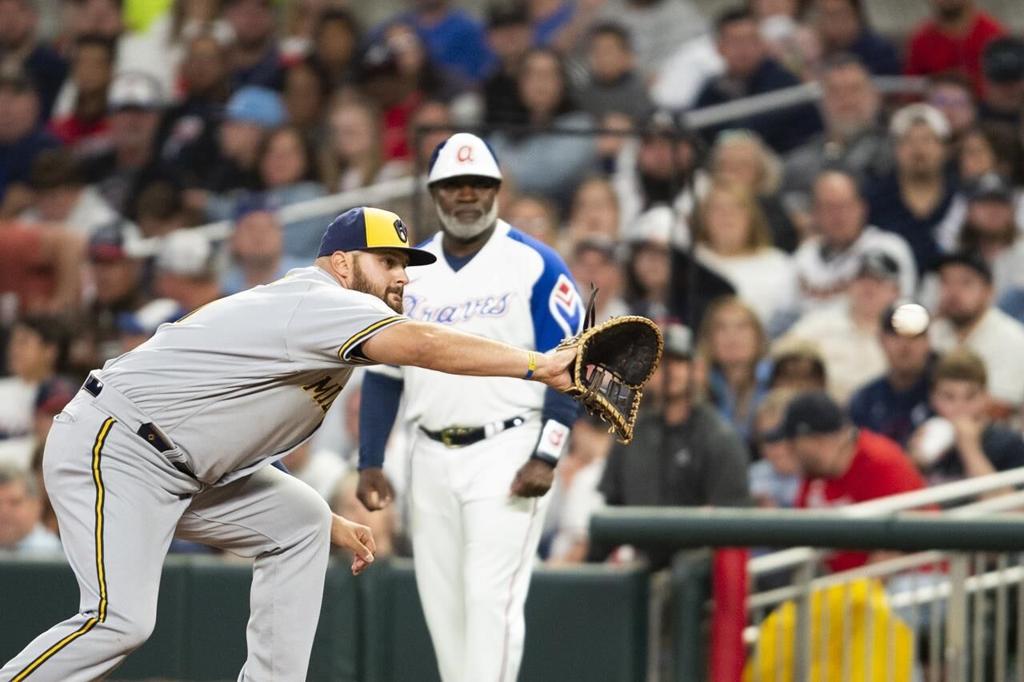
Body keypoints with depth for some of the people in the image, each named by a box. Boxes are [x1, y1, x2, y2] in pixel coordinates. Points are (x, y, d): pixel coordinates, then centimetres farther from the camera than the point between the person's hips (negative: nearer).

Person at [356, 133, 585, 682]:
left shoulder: (534, 265, -4)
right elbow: (382, 373, 13)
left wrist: (546, 458, -16)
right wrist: (369, 464, 6)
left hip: (507, 454, -5)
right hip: (432, 457, 5)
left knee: (490, 597, -13)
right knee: (442, 604, 6)